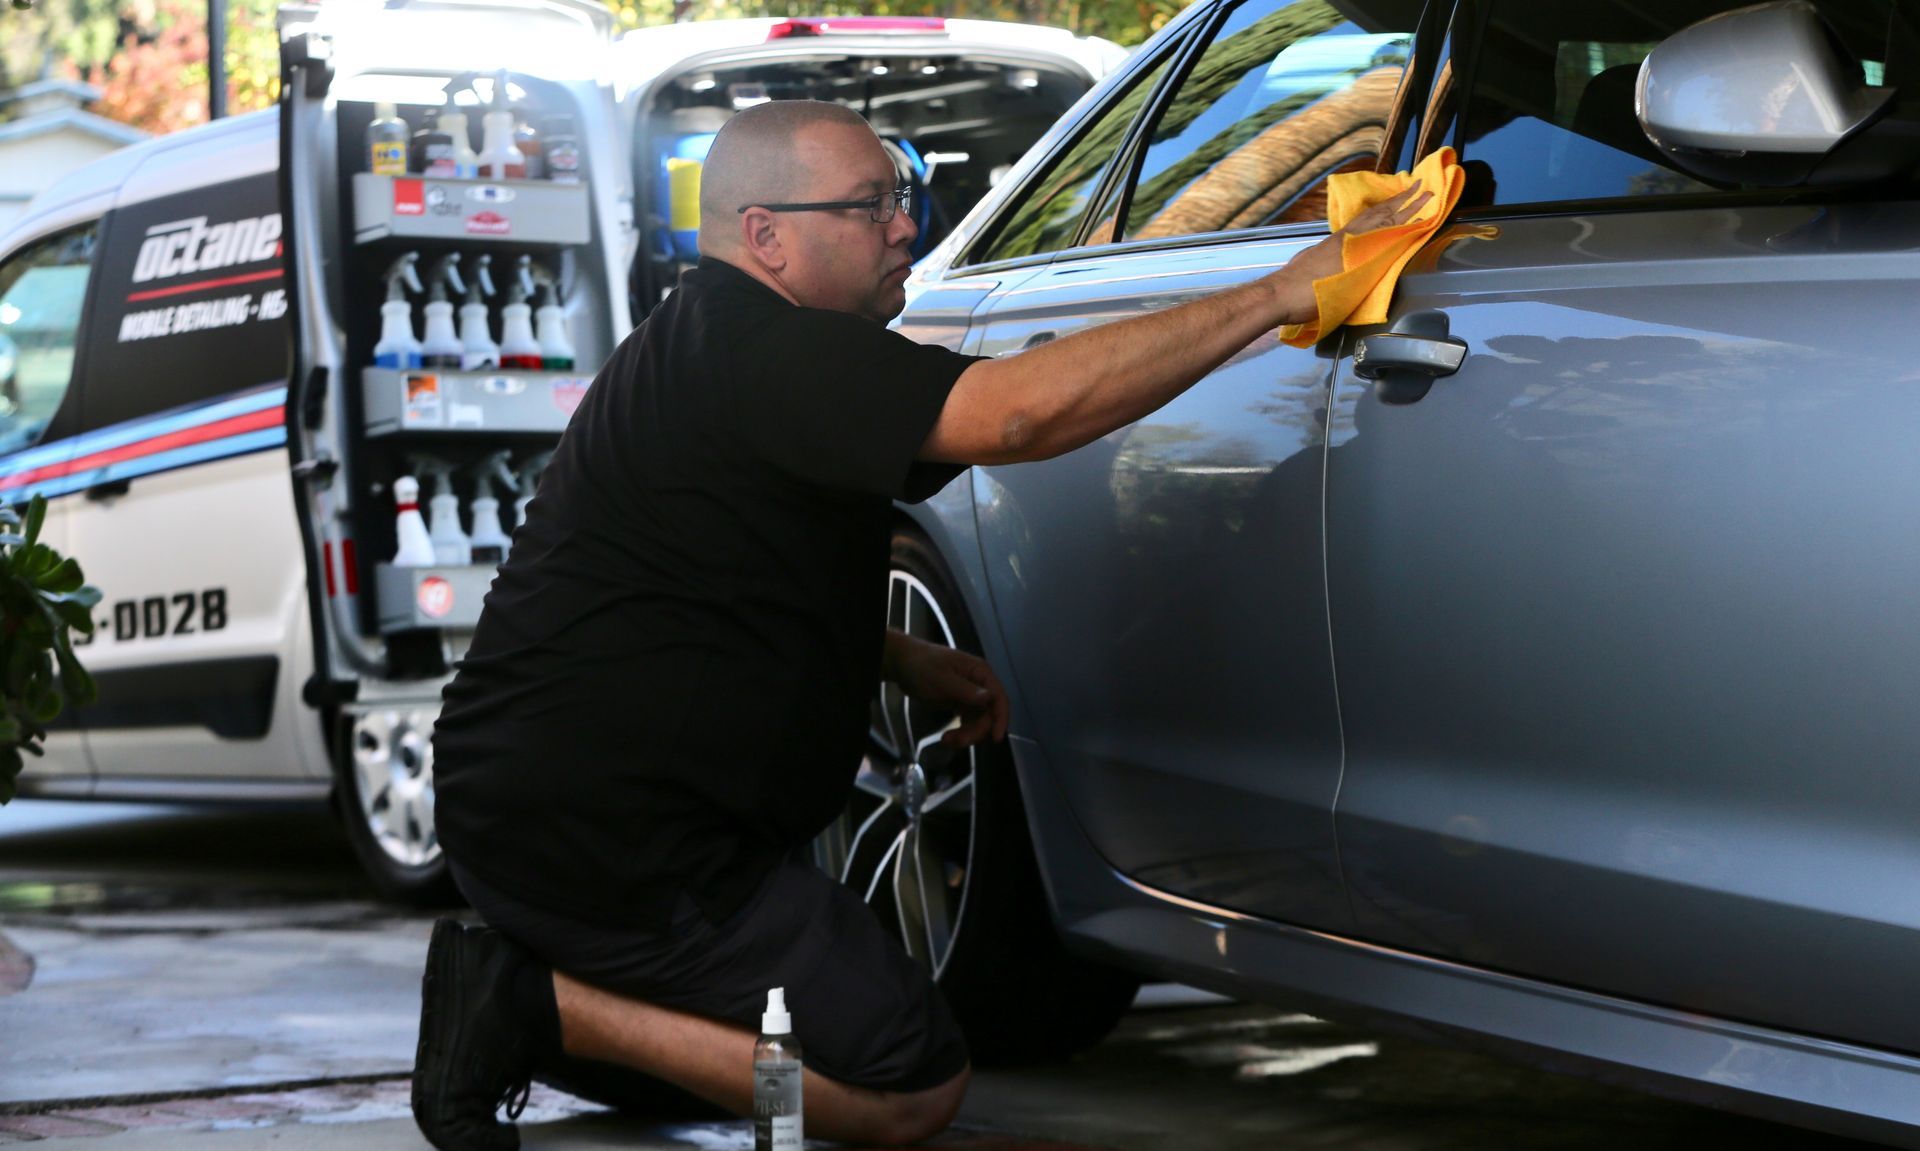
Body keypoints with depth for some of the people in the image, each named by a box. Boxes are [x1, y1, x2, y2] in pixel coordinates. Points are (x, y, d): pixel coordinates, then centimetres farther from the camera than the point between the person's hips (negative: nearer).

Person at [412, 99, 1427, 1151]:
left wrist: (906, 661, 14)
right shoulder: (762, 353, -19)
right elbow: (1023, 409, -30)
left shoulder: (702, 345, 15)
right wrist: (1278, 296, -26)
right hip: (609, 835, -11)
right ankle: (548, 1007, -9)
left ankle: (520, 988, 11)